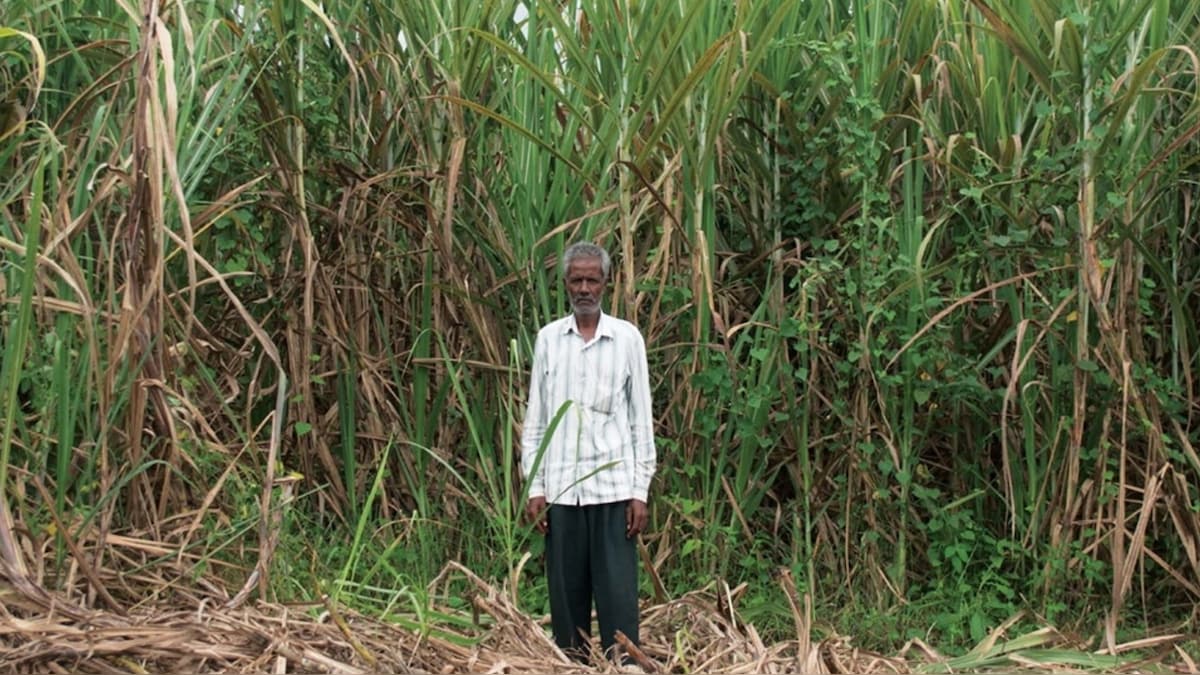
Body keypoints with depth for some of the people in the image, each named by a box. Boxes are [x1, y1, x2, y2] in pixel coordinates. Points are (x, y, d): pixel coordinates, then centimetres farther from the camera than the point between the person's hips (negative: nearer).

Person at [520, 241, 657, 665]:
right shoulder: (548, 338, 6)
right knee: (566, 592, 7)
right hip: (561, 486, 2)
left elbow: (641, 418, 3)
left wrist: (640, 489, -2)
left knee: (617, 593, 0)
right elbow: (534, 418, 8)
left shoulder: (627, 338, 2)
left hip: (613, 485, -2)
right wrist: (534, 486, 2)